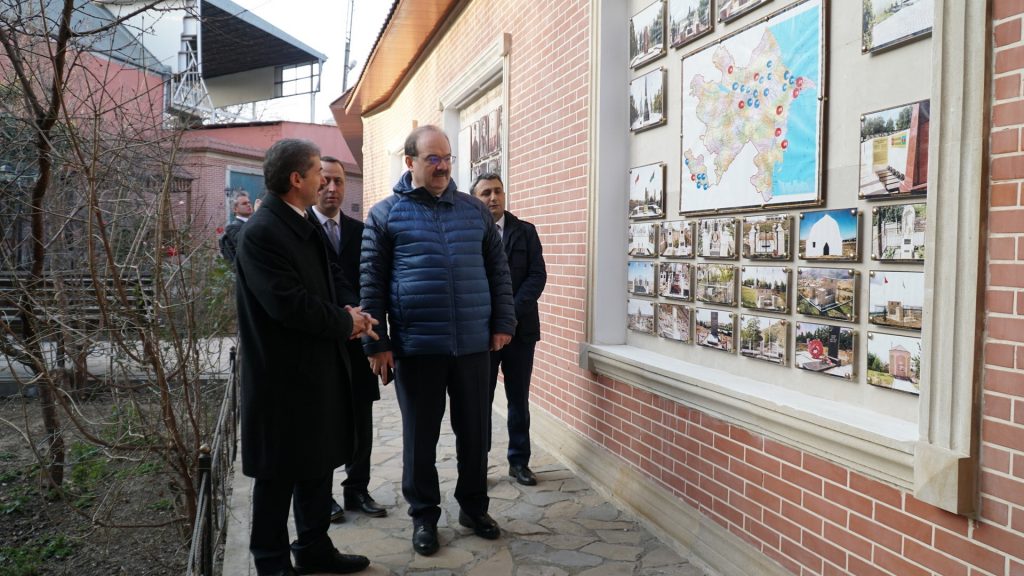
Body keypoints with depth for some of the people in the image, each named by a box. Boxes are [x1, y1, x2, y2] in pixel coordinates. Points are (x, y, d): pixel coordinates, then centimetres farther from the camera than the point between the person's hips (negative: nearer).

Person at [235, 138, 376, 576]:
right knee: (278, 473, 6)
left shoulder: (304, 226, 11)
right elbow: (288, 303, -25)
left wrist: (345, 317, -3)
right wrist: (345, 321, -13)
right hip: (283, 374, -9)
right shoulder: (261, 232, -18)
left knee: (318, 462, 17)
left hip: (316, 368, 9)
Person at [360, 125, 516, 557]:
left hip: (474, 343, 3)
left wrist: (503, 323, 6)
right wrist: (377, 343, -5)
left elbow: (498, 270, 12)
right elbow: (371, 282, -2)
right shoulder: (385, 214, 0)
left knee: (475, 431, 12)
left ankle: (474, 507, 31)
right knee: (420, 435, 9)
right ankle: (424, 514, 26)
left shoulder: (475, 211, 8)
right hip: (416, 346, -2)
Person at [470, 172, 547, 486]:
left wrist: (512, 311, -13)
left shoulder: (525, 231, 6)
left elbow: (537, 275, -1)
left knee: (519, 399, 10)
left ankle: (519, 461, 22)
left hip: (520, 327, 2)